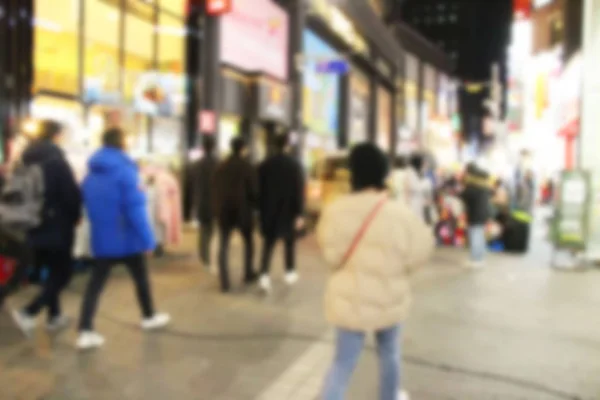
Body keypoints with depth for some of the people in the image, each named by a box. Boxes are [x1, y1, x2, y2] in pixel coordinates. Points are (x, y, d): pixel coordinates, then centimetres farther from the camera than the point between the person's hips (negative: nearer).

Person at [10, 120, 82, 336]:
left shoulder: (26, 159, 8)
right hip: (56, 226, -8)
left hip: (33, 226, 8)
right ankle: (28, 313, -7)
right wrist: (75, 217, 1)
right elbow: (71, 193, -16)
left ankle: (54, 315, 27)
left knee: (51, 271, 19)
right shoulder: (57, 160, -16)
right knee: (63, 272, 4)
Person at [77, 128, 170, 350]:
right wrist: (147, 239, -18)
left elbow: (87, 205, 12)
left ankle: (86, 331, -2)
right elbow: (135, 208, -21)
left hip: (102, 239, 5)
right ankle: (149, 317, 31)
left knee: (96, 283, 5)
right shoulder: (125, 171, -16)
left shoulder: (91, 174, 7)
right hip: (127, 239, -5)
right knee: (141, 278, 14)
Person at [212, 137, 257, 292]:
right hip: (242, 210, -3)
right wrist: (255, 206, 6)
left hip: (223, 210, 3)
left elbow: (215, 190, 10)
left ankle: (224, 282, -1)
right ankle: (248, 274, 26)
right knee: (248, 241, 18)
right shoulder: (247, 167, -7)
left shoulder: (220, 167, 7)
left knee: (223, 245, 4)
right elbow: (253, 190, -9)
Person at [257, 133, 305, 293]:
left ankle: (264, 275, -8)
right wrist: (299, 213, -8)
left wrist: (261, 210, 9)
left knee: (268, 244, 4)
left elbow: (259, 189, 2)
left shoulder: (264, 165, 0)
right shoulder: (295, 164, -7)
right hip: (288, 210, -1)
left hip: (269, 211, 2)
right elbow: (299, 190, -11)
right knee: (290, 242, 15)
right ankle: (290, 273, 24)